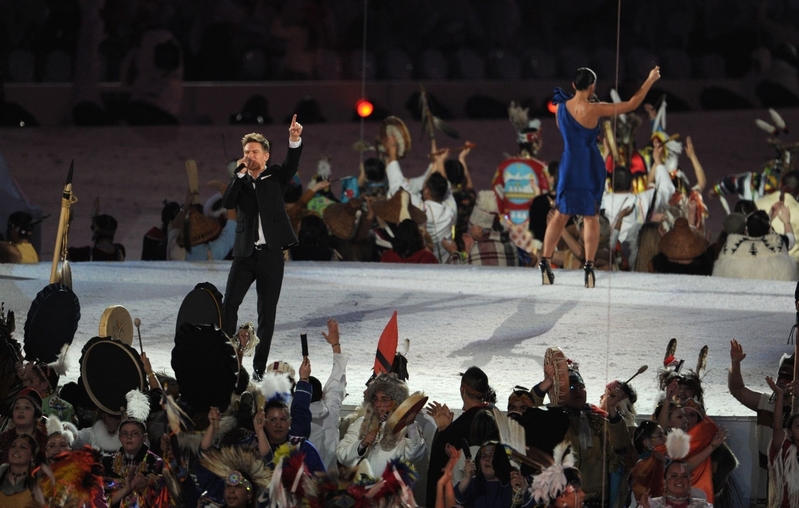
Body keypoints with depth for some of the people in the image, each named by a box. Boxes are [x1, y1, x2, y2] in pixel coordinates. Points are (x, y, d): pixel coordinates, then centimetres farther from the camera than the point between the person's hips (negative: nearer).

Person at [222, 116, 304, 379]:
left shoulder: (275, 176, 7)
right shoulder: (240, 182, 10)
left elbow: (292, 164, -12)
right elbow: (228, 202, -8)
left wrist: (294, 140, -30)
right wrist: (240, 174, -10)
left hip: (271, 255, -1)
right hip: (245, 254, 1)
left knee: (267, 313, 1)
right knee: (229, 303, -11)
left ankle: (259, 369, 6)